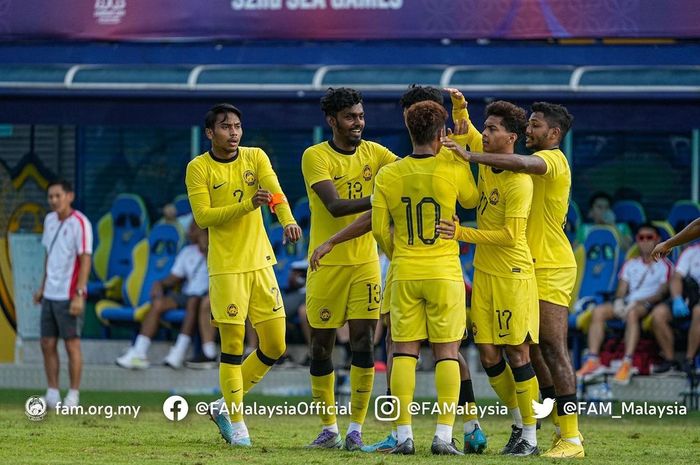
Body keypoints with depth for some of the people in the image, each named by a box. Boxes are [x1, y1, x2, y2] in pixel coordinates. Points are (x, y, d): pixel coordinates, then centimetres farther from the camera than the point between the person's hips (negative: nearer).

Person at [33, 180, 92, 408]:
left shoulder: (79, 223, -12)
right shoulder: (49, 220, 10)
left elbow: (85, 260, -14)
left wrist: (79, 294, -19)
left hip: (69, 296, -7)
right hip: (50, 295, 7)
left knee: (72, 344, -1)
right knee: (47, 344, 6)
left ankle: (73, 395, 6)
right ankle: (52, 394, 13)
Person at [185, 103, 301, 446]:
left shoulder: (255, 157, 6)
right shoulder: (198, 168, -3)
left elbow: (275, 192, -10)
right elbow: (202, 216, -12)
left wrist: (287, 220, -31)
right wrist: (248, 204, -23)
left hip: (260, 263, 4)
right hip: (226, 267, -4)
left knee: (275, 346, 4)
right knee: (232, 346, -4)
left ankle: (226, 407, 20)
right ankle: (236, 424, 7)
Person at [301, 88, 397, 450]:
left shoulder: (372, 152, 5)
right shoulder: (315, 157, -8)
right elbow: (335, 206, -20)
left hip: (365, 262, 2)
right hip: (326, 264, -2)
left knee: (363, 342, -7)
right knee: (321, 347, 4)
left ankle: (356, 430, -2)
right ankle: (329, 429, 17)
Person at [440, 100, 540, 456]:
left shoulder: (519, 182, -17)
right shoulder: (484, 165, 7)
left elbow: (510, 236, -22)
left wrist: (462, 234, -22)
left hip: (512, 276, -8)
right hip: (483, 274, 8)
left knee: (517, 353, -5)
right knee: (488, 354, 6)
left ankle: (530, 436, 3)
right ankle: (519, 424, 20)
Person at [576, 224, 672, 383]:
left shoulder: (664, 266, 9)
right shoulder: (630, 265, 25)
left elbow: (662, 293, -4)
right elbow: (621, 290, 16)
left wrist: (639, 302, -17)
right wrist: (619, 301, -8)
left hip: (648, 304, -5)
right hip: (628, 303, 5)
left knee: (632, 313, -39)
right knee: (598, 311, -22)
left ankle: (627, 363, -50)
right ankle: (593, 361, -29)